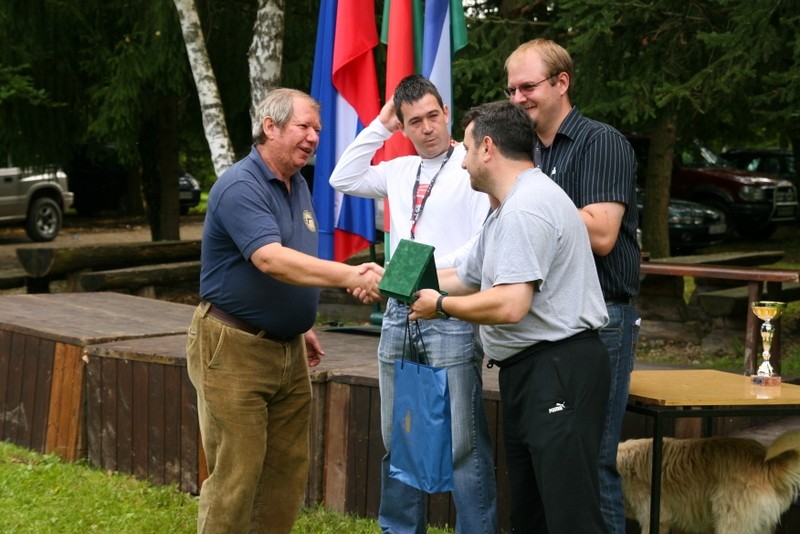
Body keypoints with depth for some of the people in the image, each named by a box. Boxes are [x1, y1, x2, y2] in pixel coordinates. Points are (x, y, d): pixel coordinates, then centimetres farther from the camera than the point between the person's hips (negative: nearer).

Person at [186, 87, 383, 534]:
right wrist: (350, 276, -38)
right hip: (235, 349, -9)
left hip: (287, 349, 9)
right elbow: (271, 260, -31)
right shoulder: (240, 187, -17)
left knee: (288, 472, 11)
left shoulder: (298, 185, 12)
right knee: (236, 475, -7)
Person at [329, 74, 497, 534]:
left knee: (462, 442, -7)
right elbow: (343, 180, 16)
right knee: (398, 440, 14)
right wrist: (379, 127, 11)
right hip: (399, 314, 7)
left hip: (451, 316, -7)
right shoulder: (400, 171, 14)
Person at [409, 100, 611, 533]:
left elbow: (510, 306, -25)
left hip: (558, 371, -12)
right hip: (527, 370, 12)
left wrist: (441, 305, -10)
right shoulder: (509, 208, 20)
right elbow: (466, 278, 27)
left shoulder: (525, 209, -17)